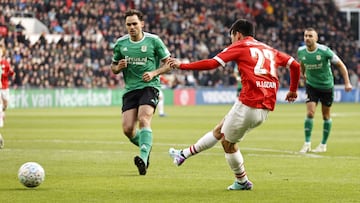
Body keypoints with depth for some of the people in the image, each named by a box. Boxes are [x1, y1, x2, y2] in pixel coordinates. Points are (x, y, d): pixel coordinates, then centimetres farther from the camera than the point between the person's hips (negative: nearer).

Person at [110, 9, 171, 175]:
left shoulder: (153, 40, -2)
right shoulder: (121, 43, 7)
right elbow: (113, 67, 18)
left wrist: (154, 73, -12)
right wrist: (118, 67, -6)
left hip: (149, 87, -4)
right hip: (130, 89, 4)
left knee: (144, 120, -26)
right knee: (127, 129, -6)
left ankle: (143, 158, -37)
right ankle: (146, 147, 24)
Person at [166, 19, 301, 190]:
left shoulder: (239, 47, 2)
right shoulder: (269, 50, 21)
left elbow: (212, 63, -7)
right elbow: (295, 65, 18)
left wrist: (182, 65, 0)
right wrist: (293, 90, 31)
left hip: (248, 104, -8)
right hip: (266, 107, 8)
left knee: (228, 142, 13)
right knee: (219, 131, 19)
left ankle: (242, 182, 22)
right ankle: (184, 154, 28)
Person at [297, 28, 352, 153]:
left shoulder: (324, 51, -21)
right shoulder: (301, 51, -10)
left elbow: (341, 65, -13)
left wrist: (347, 83, -16)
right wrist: (304, 77, 22)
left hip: (327, 86, -2)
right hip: (311, 86, 2)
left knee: (326, 116, 7)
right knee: (310, 113, -11)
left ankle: (323, 144, 19)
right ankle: (307, 144, -3)